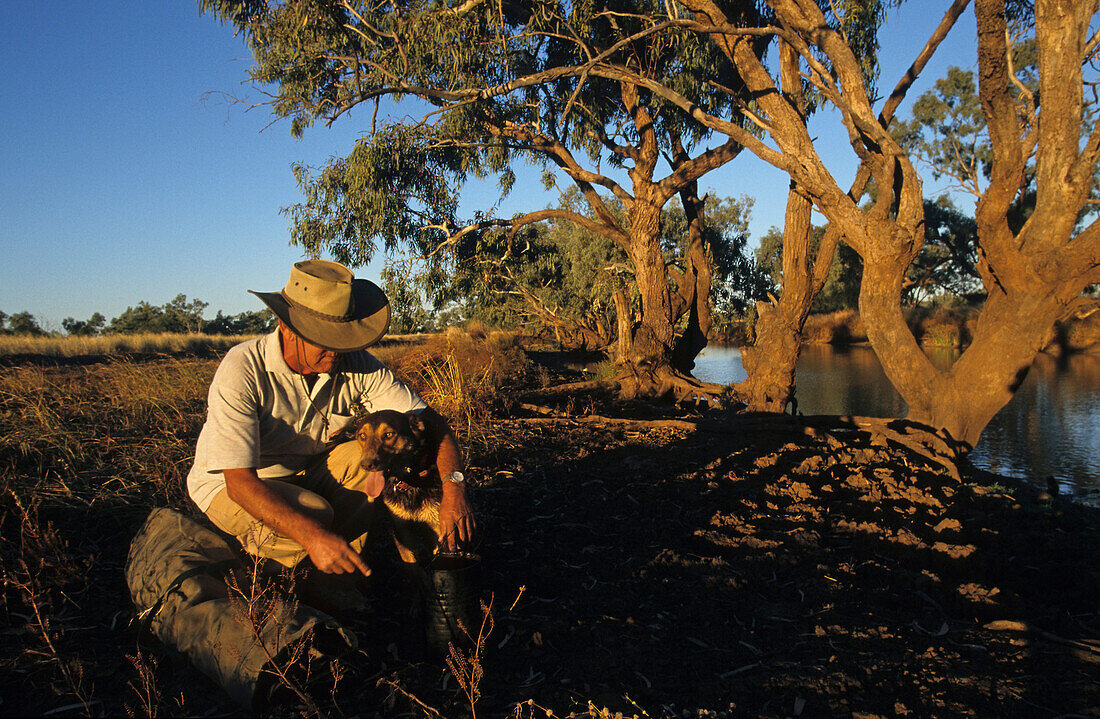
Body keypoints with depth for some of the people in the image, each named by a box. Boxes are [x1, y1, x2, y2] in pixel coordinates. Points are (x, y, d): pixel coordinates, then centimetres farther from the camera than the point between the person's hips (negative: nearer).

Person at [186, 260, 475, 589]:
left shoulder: (356, 364, -17)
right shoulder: (243, 370, -30)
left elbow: (428, 420, -16)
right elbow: (239, 481, -35)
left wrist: (454, 488, -35)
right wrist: (313, 536, -49)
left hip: (307, 472, 5)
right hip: (228, 487, -5)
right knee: (313, 513, -34)